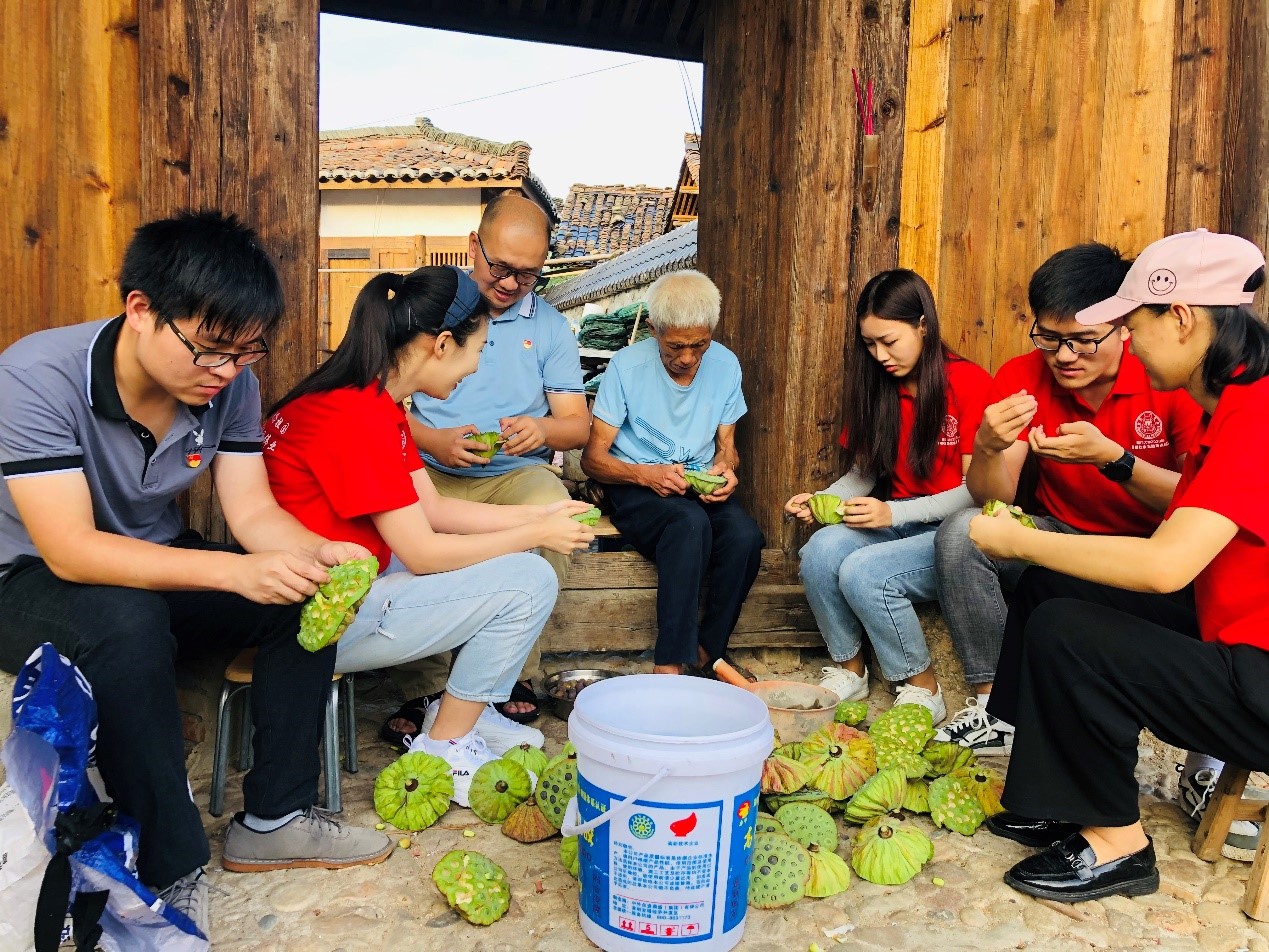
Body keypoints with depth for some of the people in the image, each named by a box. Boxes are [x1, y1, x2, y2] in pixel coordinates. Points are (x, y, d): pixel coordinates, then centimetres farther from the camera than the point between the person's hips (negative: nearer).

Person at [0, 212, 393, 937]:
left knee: (308, 593, -15)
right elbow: (69, 549, -33)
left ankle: (273, 819, -4)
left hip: (158, 564, 6)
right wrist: (236, 572, -44)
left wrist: (321, 554, -34)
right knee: (129, 625, -37)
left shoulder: (231, 382, -12)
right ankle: (172, 874, -21)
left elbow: (253, 511, -11)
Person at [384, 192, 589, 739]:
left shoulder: (550, 327, 13)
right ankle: (424, 689, -18)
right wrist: (432, 441, -15)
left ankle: (516, 674, -14)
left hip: (517, 474, 1)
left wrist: (543, 428, -15)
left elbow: (578, 423, 9)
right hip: (430, 470, 0)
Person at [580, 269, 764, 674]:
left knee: (745, 534, -29)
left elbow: (726, 445, 14)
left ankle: (705, 653, -12)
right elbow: (592, 458, -7)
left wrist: (725, 467, -11)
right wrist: (645, 474, -25)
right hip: (636, 488, -4)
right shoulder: (627, 365, -9)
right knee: (690, 522, -36)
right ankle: (668, 665, -32)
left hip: (701, 488, 4)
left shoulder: (725, 365, 3)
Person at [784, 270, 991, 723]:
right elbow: (862, 473, 11)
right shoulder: (879, 387, 9)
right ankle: (849, 670, -4)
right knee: (822, 548, -25)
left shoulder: (969, 383, -10)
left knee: (863, 571, -30)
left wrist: (894, 513, -21)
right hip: (896, 525, 5)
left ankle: (923, 688, -6)